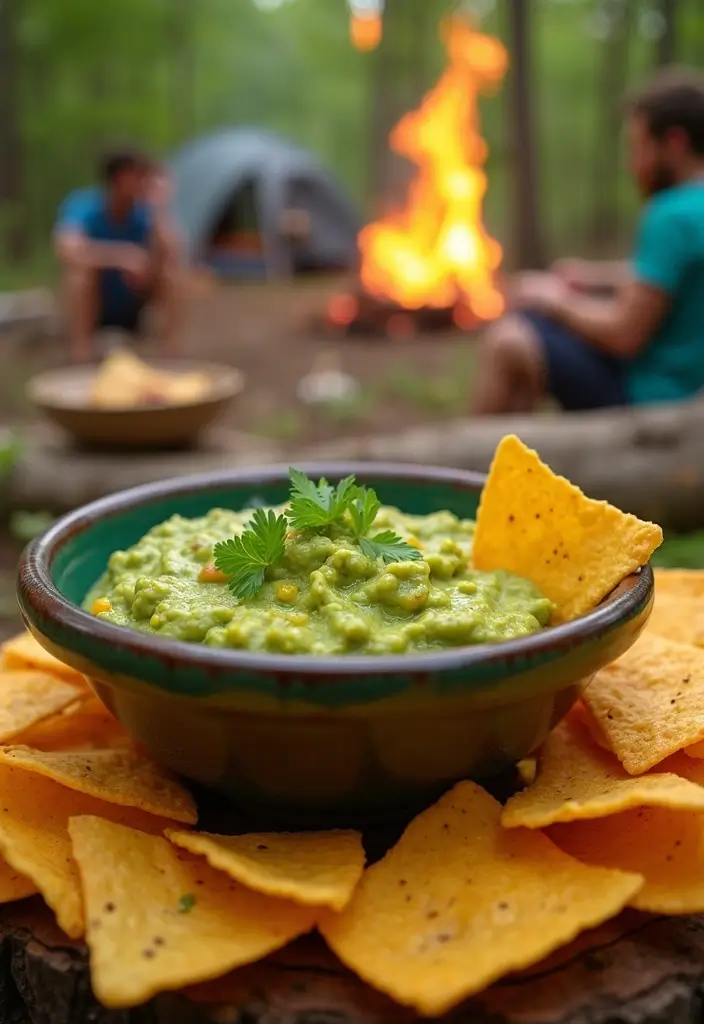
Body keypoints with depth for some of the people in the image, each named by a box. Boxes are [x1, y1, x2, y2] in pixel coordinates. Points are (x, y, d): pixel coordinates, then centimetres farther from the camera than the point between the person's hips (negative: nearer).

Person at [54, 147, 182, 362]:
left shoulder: (146, 210, -15)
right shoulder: (83, 207, -23)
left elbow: (171, 254, -30)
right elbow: (68, 250, -44)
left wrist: (158, 208, -37)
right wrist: (124, 255, -51)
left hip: (131, 310, 2)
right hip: (92, 311, -2)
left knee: (167, 266, -22)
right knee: (81, 266, -31)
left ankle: (170, 345, -16)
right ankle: (81, 346, -24)